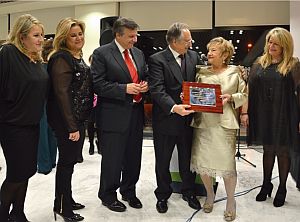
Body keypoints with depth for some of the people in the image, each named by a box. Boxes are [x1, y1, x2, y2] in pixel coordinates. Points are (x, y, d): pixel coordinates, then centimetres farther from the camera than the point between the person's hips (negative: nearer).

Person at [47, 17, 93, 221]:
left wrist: (79, 123, 14)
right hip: (66, 121, -8)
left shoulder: (78, 57, 12)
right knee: (67, 161, 3)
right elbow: (61, 93, -20)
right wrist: (72, 127, -21)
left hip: (79, 119, 8)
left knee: (71, 160, 16)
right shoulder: (61, 58, -15)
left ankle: (67, 200, 32)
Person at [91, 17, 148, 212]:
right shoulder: (102, 53, -8)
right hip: (114, 116, -6)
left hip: (136, 114, 6)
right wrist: (124, 88, -20)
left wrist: (145, 85, -1)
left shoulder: (139, 53, 12)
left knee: (133, 157, 16)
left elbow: (145, 76, 22)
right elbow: (97, 84, -14)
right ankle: (108, 195, 28)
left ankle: (129, 191, 37)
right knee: (112, 158, 6)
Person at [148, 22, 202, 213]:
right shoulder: (157, 60, -10)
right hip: (165, 119, -4)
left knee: (188, 159, 18)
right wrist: (174, 107, -33)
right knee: (163, 161, 13)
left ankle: (189, 192, 40)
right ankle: (162, 195, 34)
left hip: (188, 118, 4)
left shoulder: (194, 57, 5)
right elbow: (157, 89, -20)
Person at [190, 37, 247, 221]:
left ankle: (231, 201, 21)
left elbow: (245, 95, 7)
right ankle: (209, 194, 31)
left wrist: (230, 98, -11)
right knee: (201, 161, 6)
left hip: (225, 123, -2)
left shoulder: (235, 72, 5)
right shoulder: (201, 72, 11)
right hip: (202, 122, 3)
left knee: (227, 162, -3)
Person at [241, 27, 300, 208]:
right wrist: (245, 112, -1)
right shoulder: (259, 64, 6)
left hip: (284, 116, -3)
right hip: (263, 115, 3)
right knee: (268, 150, 15)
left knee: (283, 151, 10)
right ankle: (266, 184, 31)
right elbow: (250, 90, 4)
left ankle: (282, 188, 28)